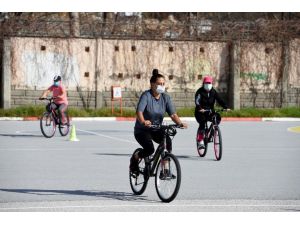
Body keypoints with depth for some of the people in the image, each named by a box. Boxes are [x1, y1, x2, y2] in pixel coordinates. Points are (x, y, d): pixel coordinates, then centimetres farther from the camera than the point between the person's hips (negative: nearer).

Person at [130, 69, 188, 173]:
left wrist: (180, 123, -31)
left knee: (168, 141, -26)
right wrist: (143, 122, -52)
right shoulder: (146, 95, -16)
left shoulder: (165, 97, -2)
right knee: (150, 149, -27)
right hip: (142, 130, -4)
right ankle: (135, 158, 5)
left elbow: (173, 114, -10)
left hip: (157, 130, 4)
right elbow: (139, 111, -30)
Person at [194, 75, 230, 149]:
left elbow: (219, 99, -5)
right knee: (202, 124, -28)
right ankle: (200, 142, -21)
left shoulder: (213, 92, 6)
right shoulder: (200, 92, -7)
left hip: (210, 112, 4)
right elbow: (197, 101, -20)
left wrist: (225, 107, -21)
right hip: (201, 112, -4)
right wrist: (200, 109, -41)